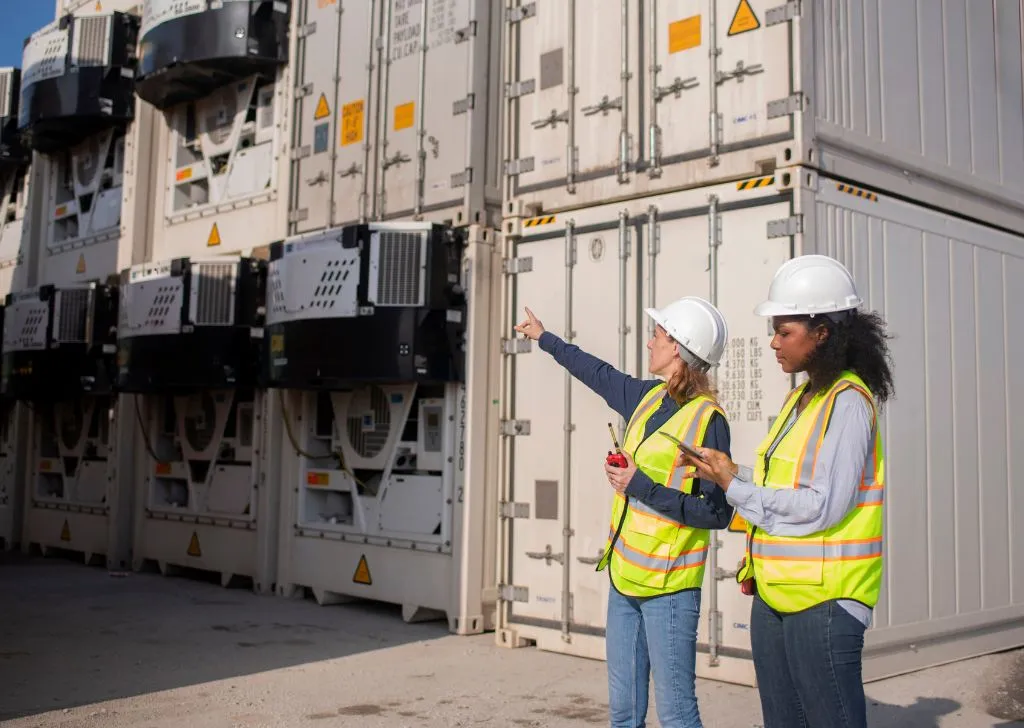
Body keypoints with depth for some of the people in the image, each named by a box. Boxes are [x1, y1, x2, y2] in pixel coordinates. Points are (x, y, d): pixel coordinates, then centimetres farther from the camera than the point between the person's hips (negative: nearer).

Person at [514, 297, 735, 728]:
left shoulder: (707, 420, -15)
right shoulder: (648, 397, 7)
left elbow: (717, 513, -17)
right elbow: (599, 373, 26)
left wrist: (642, 487, -20)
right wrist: (546, 339, 38)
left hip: (668, 588, -7)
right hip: (624, 578, 8)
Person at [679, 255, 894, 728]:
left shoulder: (847, 402, -14)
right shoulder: (801, 397, 13)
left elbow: (821, 506, -20)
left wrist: (735, 486, -11)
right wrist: (725, 472, 3)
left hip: (823, 601, -9)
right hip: (774, 597, 9)